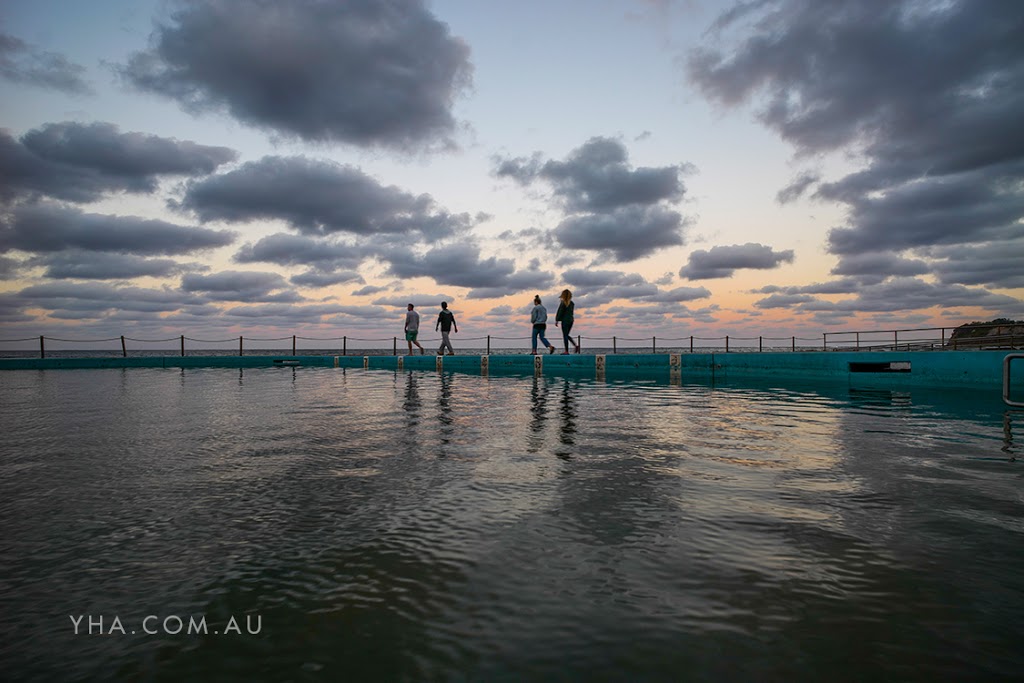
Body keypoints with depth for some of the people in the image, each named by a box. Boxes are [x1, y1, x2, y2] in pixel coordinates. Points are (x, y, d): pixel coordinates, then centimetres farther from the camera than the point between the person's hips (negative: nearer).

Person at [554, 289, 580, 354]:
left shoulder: (563, 303, -11)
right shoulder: (572, 303, 9)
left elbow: (560, 312, -11)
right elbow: (571, 312, 12)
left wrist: (557, 320, -7)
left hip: (565, 320, -7)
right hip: (571, 320, 7)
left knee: (565, 336, -2)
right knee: (567, 335, 18)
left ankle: (566, 351, -3)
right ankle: (576, 345, 5)